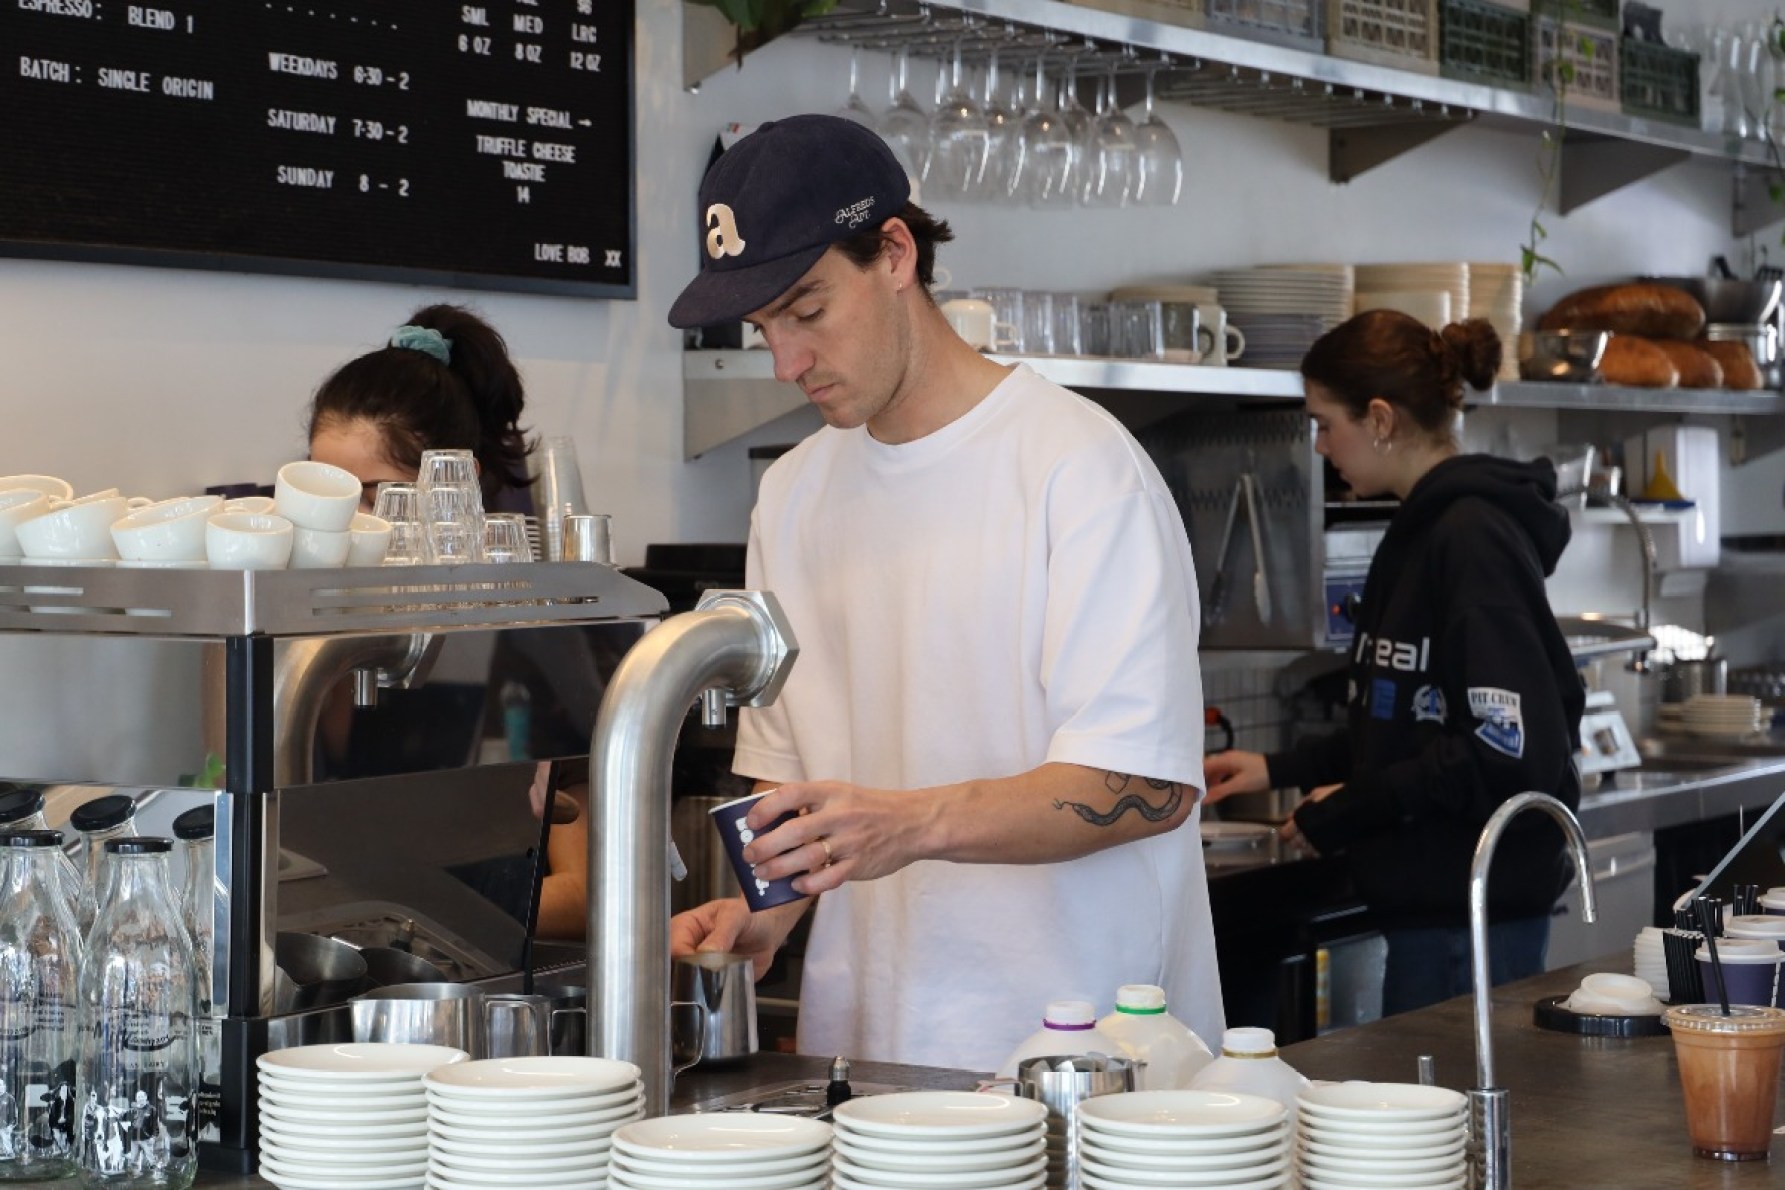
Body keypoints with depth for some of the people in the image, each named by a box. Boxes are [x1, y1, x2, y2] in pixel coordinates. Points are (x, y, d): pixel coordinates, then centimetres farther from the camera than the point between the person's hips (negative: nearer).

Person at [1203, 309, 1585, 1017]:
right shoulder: (1425, 528, 14)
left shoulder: (1474, 539, -17)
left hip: (1471, 913, -10)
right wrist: (1280, 769, 16)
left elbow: (1510, 750, -22)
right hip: (1431, 901, 10)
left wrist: (1349, 810, -14)